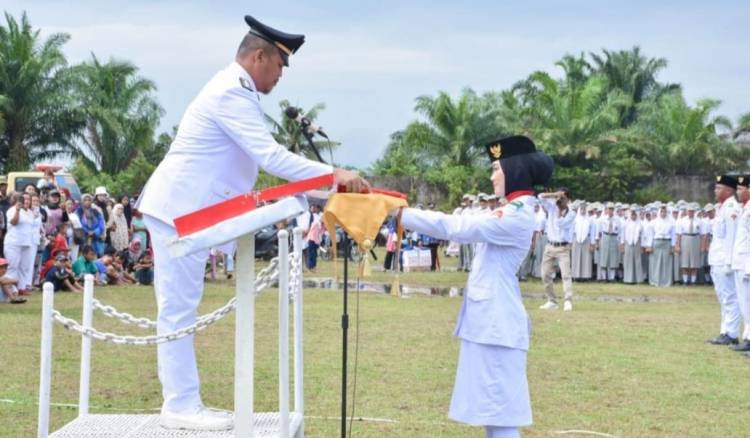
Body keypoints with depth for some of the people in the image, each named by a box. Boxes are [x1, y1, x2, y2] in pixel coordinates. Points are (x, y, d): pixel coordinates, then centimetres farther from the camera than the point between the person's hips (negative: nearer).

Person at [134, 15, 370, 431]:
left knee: (180, 310, 11)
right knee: (178, 310, -7)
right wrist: (332, 175, -26)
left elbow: (260, 159, 20)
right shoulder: (233, 93, -17)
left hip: (184, 210, 11)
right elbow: (270, 157, -25)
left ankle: (183, 403, 16)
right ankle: (180, 406, -3)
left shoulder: (233, 91, 18)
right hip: (179, 211, -11)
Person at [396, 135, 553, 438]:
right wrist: (406, 215, 7)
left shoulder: (517, 217, -16)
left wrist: (401, 214, -13)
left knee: (499, 405, -8)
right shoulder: (512, 213, 16)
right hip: (489, 317, 10)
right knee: (491, 405, 14)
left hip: (496, 320, -10)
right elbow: (465, 227, 15)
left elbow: (456, 227, -18)